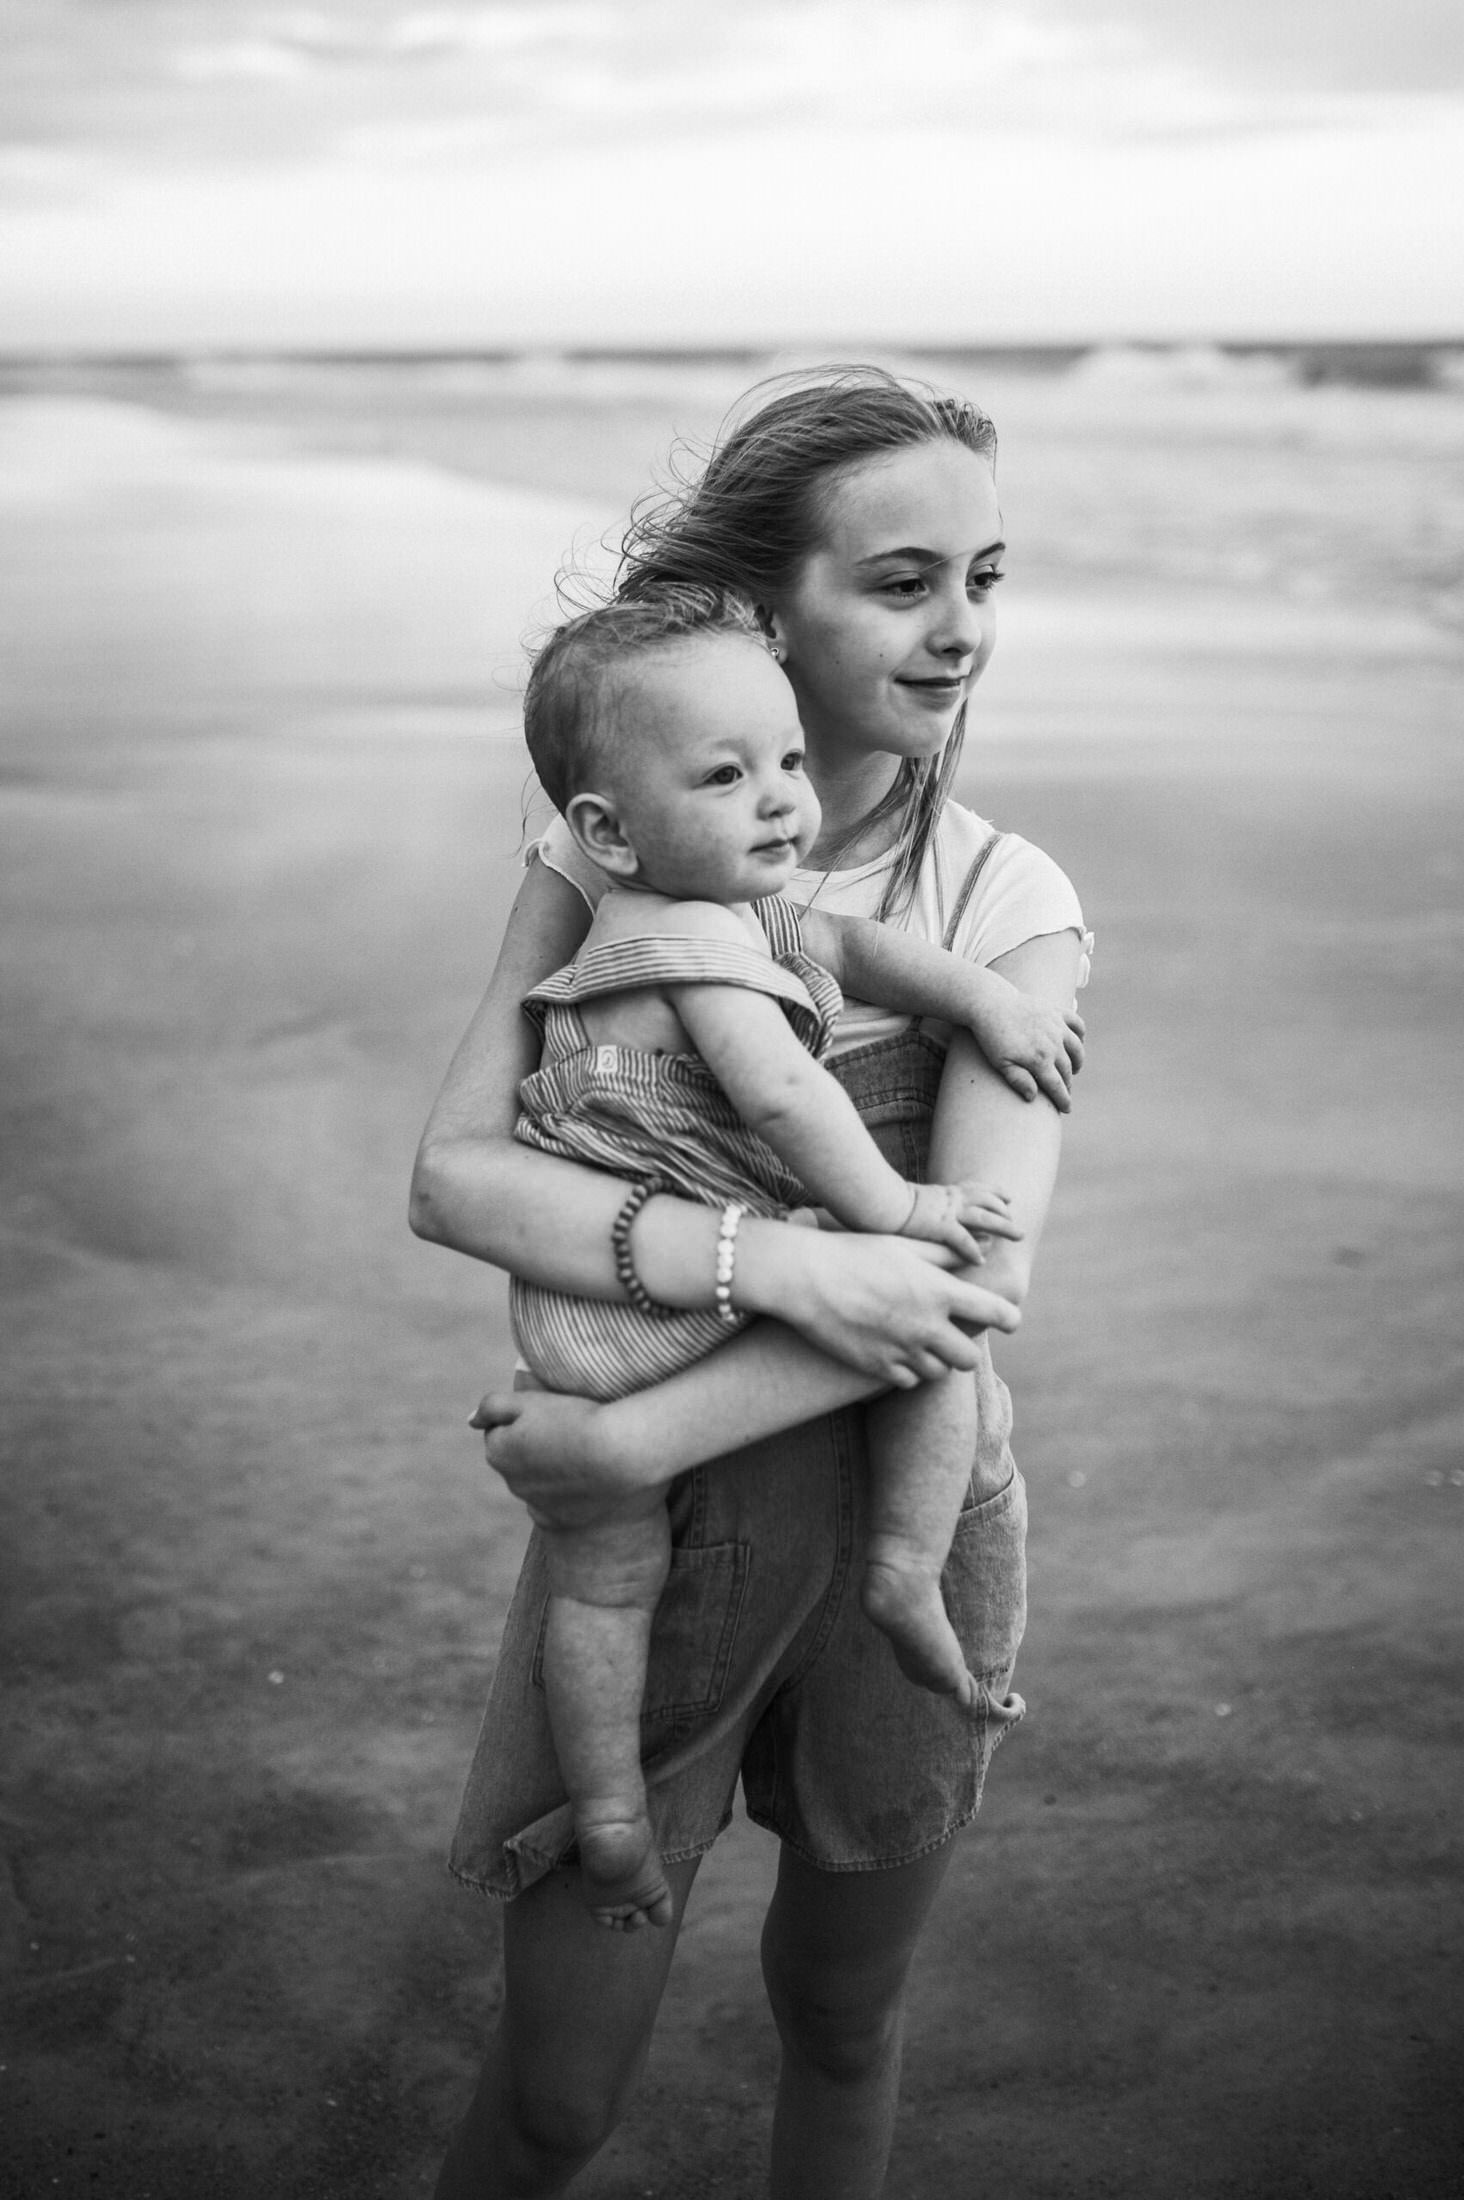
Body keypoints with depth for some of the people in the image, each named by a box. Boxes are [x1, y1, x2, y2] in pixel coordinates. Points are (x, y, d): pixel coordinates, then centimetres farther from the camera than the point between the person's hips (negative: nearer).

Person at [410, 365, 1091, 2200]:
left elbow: (976, 1275, -19)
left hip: (902, 1524, 0)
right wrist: (778, 1263, -28)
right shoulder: (609, 853, -6)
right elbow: (453, 1174, -15)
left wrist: (636, 1438, -23)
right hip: (645, 1539, 0)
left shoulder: (1012, 907, -9)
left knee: (839, 2017, 21)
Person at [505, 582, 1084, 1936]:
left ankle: (608, 1823, 23)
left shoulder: (739, 907, 13)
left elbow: (847, 944, 19)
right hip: (672, 1317, -9)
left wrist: (984, 995, 9)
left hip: (583, 1322, 9)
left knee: (605, 1581, 14)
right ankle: (908, 1569, 8)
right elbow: (780, 1091, -27)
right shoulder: (705, 943, -17)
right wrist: (890, 1207, -17)